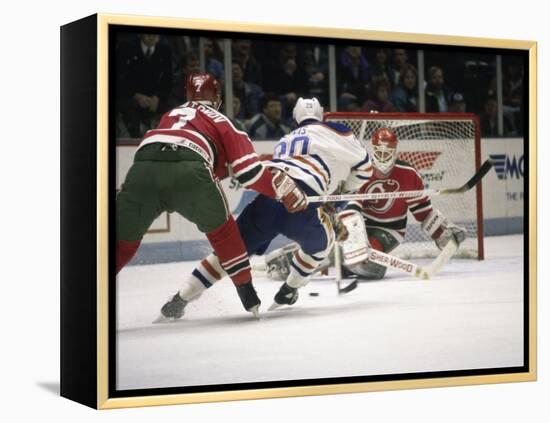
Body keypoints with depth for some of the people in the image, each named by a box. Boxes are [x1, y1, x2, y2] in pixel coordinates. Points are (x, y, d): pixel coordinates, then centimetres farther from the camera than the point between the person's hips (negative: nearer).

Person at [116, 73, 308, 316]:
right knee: (220, 229, 23)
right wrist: (285, 190, 25)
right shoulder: (219, 121, 27)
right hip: (187, 171, -2)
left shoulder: (170, 116, 39)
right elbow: (248, 169, 17)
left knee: (123, 240, 17)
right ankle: (247, 294, 24)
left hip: (142, 168, 3)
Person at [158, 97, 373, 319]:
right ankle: (288, 292, 28)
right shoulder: (333, 131, 20)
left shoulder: (285, 140, 37)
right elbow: (364, 165, 26)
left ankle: (180, 298, 5)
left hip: (267, 194, 4)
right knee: (321, 240, 27)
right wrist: (347, 189, 44)